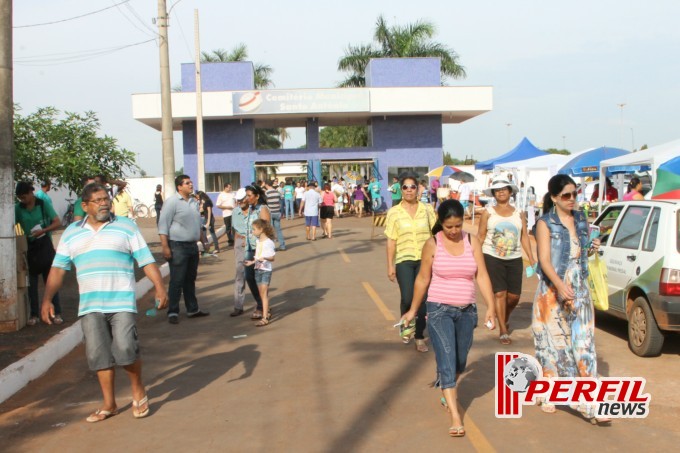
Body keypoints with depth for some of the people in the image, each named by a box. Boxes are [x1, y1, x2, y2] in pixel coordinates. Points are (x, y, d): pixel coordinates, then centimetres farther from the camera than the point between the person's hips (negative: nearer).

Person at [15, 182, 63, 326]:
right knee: (31, 282, 4)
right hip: (29, 248, 3)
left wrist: (42, 231, -19)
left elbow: (57, 223, -7)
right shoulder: (18, 208, 2)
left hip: (45, 245, -3)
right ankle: (34, 314, 12)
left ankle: (57, 313, 4)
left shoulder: (43, 204, -5)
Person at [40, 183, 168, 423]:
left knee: (125, 349, -13)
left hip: (122, 302, -3)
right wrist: (46, 299, 2)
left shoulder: (126, 226, 5)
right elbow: (58, 268, 11)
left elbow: (146, 260, 1)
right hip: (90, 305, 3)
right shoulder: (72, 232, 12)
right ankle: (109, 404, 18)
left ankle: (138, 393, 13)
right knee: (98, 355, 4)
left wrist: (160, 287, -11)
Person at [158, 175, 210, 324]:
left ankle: (193, 309, 23)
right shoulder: (172, 201, -10)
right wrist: (165, 246, -19)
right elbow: (163, 225, -13)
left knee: (190, 280, 15)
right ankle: (173, 312, 2)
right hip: (178, 246, -7)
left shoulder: (194, 202, 13)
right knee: (176, 281, -5)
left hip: (193, 246, 7)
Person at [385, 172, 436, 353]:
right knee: (407, 298, -10)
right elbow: (391, 241, 1)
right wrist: (390, 265, -1)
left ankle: (420, 337, 16)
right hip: (404, 260, -1)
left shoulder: (427, 209, 4)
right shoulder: (394, 212, 1)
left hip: (425, 259, 1)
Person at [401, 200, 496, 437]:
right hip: (439, 310, -3)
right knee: (446, 361, -8)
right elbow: (423, 279, 1)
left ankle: (448, 392, 43)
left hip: (467, 310, 3)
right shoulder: (433, 244, -5)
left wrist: (491, 307, -8)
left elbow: (482, 275, -1)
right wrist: (413, 310, 6)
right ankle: (455, 416, -6)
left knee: (460, 360, 15)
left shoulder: (472, 241, 0)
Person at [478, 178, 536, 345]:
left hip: (514, 259, 2)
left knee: (514, 295, 2)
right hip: (492, 258, -2)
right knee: (499, 293, -6)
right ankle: (503, 331, 5)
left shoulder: (519, 214, 7)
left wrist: (532, 259, 0)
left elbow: (524, 237, 6)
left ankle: (505, 319, 33)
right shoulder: (488, 212, 1)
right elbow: (481, 236, 1)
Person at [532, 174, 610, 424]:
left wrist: (591, 249, -1)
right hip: (552, 291, -4)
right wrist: (561, 286, -32)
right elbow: (545, 261, -18)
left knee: (584, 343, -1)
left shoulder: (581, 220, 9)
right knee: (554, 343, 5)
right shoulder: (545, 224, -8)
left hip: (579, 290, 4)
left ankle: (588, 403, 1)